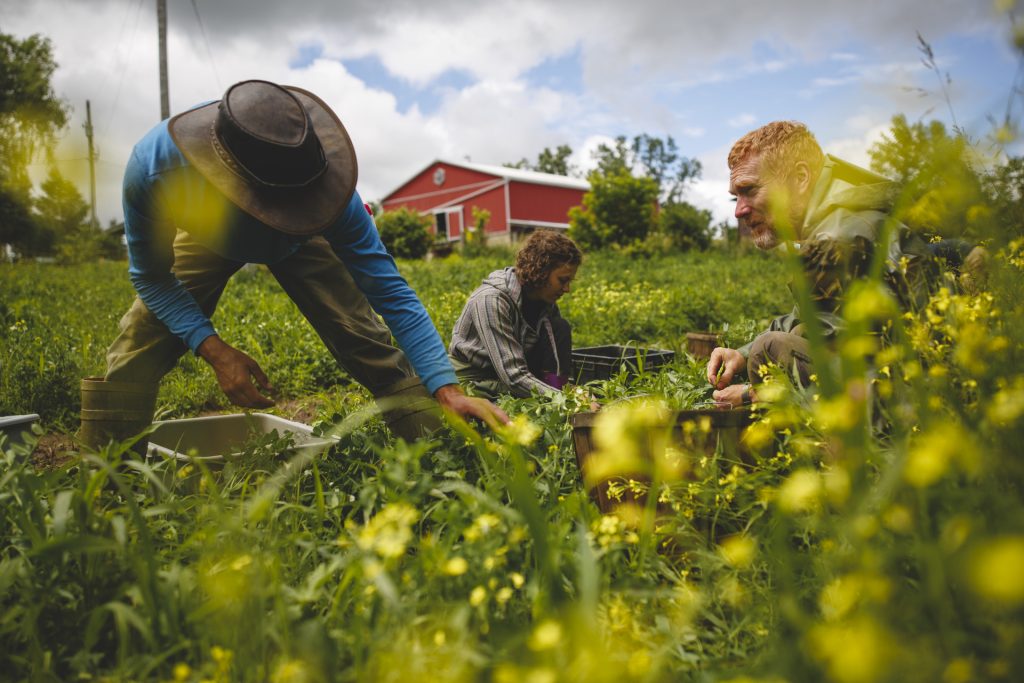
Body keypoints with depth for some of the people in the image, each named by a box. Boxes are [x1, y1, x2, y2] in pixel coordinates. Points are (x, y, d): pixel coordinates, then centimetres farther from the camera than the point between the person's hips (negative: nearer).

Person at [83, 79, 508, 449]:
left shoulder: (322, 182, -41)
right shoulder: (152, 165, -39)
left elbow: (391, 292, -36)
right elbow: (151, 276, -21)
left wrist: (448, 392, -43)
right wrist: (213, 350, -35)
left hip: (298, 242, -1)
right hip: (207, 240, 2)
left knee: (365, 341, -19)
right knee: (137, 357, -12)